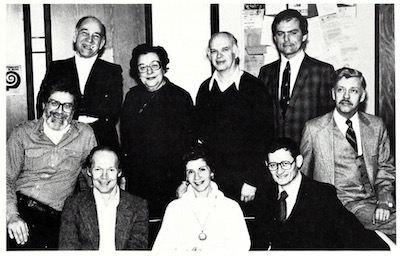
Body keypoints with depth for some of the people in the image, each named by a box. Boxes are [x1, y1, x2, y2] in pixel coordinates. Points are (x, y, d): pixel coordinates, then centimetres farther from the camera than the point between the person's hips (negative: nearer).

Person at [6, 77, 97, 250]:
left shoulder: (85, 135, 10)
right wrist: (12, 215, -13)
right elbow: (7, 178, 3)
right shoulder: (22, 133, 8)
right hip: (19, 207, -1)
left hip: (53, 216, 1)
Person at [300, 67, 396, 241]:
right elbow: (302, 174, 8)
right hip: (341, 205, -4)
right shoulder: (314, 128, 0)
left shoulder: (376, 125, 9)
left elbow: (385, 168, 13)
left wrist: (384, 201, -3)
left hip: (373, 200, 4)